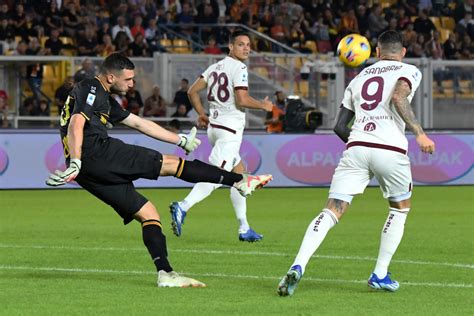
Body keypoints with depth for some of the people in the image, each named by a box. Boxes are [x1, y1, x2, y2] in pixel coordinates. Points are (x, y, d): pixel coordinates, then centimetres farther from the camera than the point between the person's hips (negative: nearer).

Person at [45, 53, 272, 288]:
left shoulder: (104, 99, 29)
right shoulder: (90, 89, -2)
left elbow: (139, 123, 35)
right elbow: (76, 124, -18)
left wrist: (180, 140, 38)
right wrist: (75, 163, -30)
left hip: (90, 175, 10)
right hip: (96, 152, -10)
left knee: (147, 213, 9)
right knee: (171, 164, -6)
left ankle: (165, 273, -1)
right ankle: (239, 181, -4)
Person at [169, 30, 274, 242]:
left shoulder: (216, 67, 14)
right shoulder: (238, 68, -10)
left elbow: (192, 91, 14)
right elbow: (242, 100, -19)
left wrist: (201, 113, 24)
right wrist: (263, 105, -3)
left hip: (214, 126, 9)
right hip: (230, 128, -9)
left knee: (239, 174, 16)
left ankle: (244, 228, 16)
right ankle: (183, 207, -29)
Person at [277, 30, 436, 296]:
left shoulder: (360, 78, 25)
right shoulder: (409, 72, 12)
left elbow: (340, 127, 23)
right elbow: (398, 98, -12)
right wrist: (419, 133, -13)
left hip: (356, 146, 3)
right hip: (391, 149, -3)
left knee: (332, 212, -3)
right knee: (401, 207, 22)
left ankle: (298, 267, -24)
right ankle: (380, 275, 18)